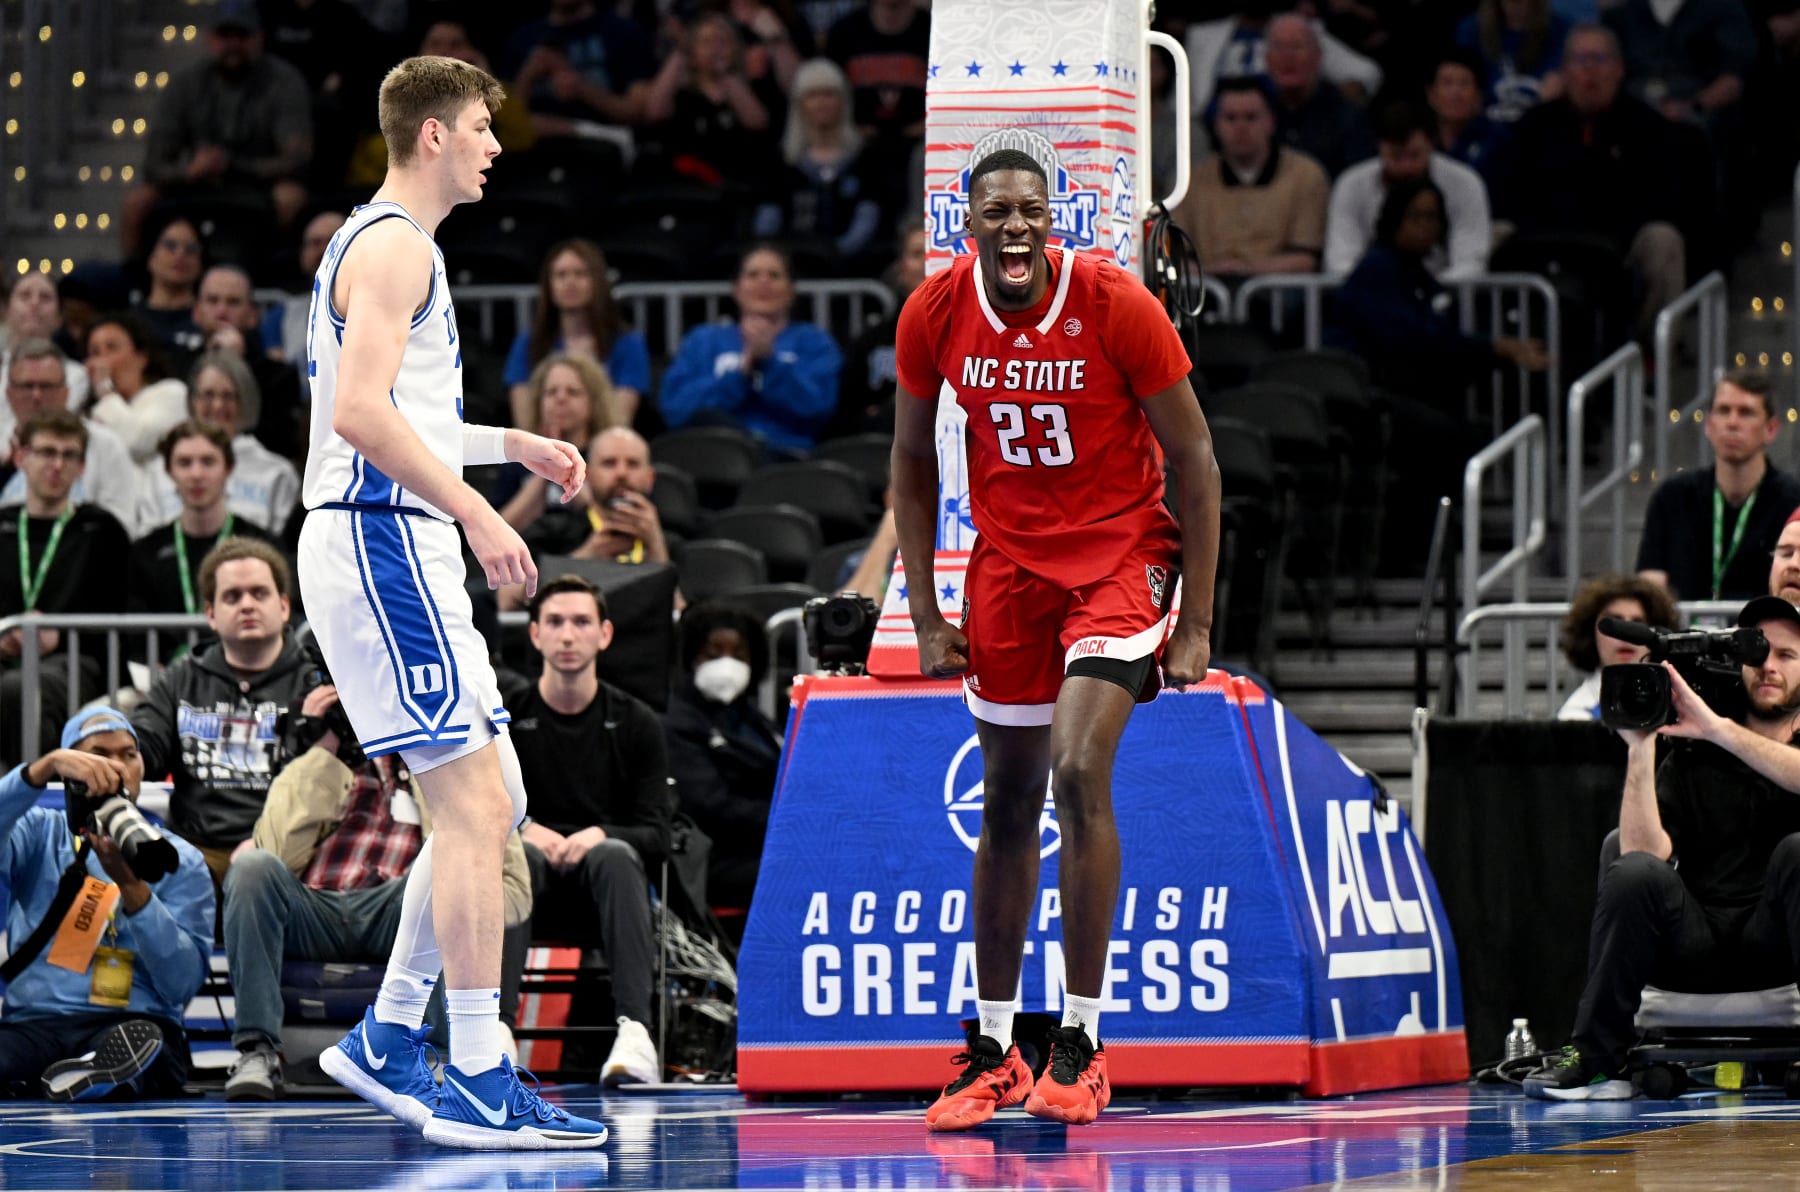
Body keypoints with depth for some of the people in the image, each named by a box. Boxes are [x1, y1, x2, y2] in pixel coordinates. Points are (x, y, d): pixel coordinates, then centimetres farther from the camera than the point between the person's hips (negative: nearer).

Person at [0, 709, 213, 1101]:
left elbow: (182, 984, 0)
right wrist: (47, 766, -17)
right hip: (33, 1022, 1)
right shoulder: (39, 835, 17)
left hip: (136, 1021, -1)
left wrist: (130, 884, -11)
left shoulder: (178, 860, 14)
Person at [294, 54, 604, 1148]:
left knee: (492, 806, 12)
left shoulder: (385, 242, 22)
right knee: (474, 805, -12)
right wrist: (476, 512, -22)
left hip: (397, 549, 11)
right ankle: (480, 1085, -13)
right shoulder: (396, 246, -11)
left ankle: (388, 1044, 16)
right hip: (381, 544, -11)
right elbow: (359, 411, -23)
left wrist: (510, 444, 27)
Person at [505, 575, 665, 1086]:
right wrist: (524, 830, -19)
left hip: (603, 889, 0)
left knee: (615, 854, -35)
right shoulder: (503, 718, 8)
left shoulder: (635, 723, 8)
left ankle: (634, 1032, -49)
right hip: (532, 889, 0)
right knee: (515, 852, -34)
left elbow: (656, 837, 0)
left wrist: (599, 836, -21)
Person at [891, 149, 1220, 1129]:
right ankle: (992, 1050, 20)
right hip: (1008, 559, 4)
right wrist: (925, 615, 0)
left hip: (1119, 552, -4)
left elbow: (1194, 460, -10)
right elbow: (913, 460, 6)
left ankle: (1082, 1046, -13)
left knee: (1078, 773, -21)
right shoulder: (934, 315, -9)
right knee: (1007, 805, 9)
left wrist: (1196, 623, -12)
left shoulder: (1115, 306, -19)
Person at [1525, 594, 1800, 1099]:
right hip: (1696, 942, 1)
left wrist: (1719, 729, -21)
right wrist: (1640, 750, -11)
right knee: (1633, 873, -27)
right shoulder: (1692, 758, 12)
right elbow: (1646, 851, -4)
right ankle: (1595, 1060, -19)